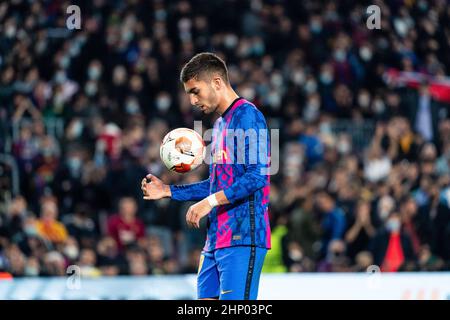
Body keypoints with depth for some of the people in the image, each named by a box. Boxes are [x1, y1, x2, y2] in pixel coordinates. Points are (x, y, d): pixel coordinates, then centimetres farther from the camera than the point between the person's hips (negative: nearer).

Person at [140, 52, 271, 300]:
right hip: (216, 240, 10)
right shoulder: (221, 123, 22)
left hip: (242, 237, -10)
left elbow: (257, 176, -19)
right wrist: (168, 191, 21)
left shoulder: (247, 116, -9)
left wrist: (210, 202, -22)